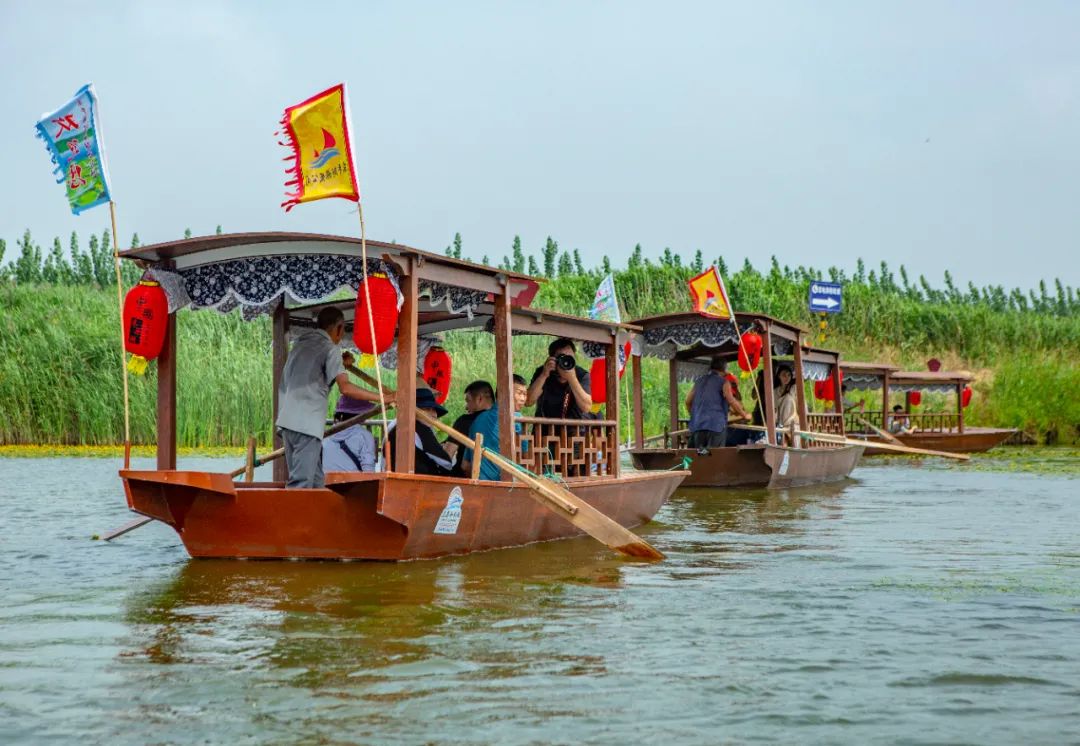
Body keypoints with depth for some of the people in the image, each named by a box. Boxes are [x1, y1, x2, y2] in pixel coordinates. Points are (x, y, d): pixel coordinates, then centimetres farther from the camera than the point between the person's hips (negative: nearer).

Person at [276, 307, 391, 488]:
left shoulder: (302, 342, 19)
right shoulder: (329, 348, -4)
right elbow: (345, 387, -16)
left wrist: (341, 363, 29)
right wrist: (381, 398, -13)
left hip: (288, 419, 8)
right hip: (306, 423, -8)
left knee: (315, 481, 12)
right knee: (301, 484, -13)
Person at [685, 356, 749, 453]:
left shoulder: (699, 381, 19)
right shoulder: (723, 382, 2)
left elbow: (688, 401, 21)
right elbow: (732, 401, -7)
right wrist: (744, 415, 5)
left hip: (697, 425, 5)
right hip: (716, 424, -5)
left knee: (697, 454, 4)